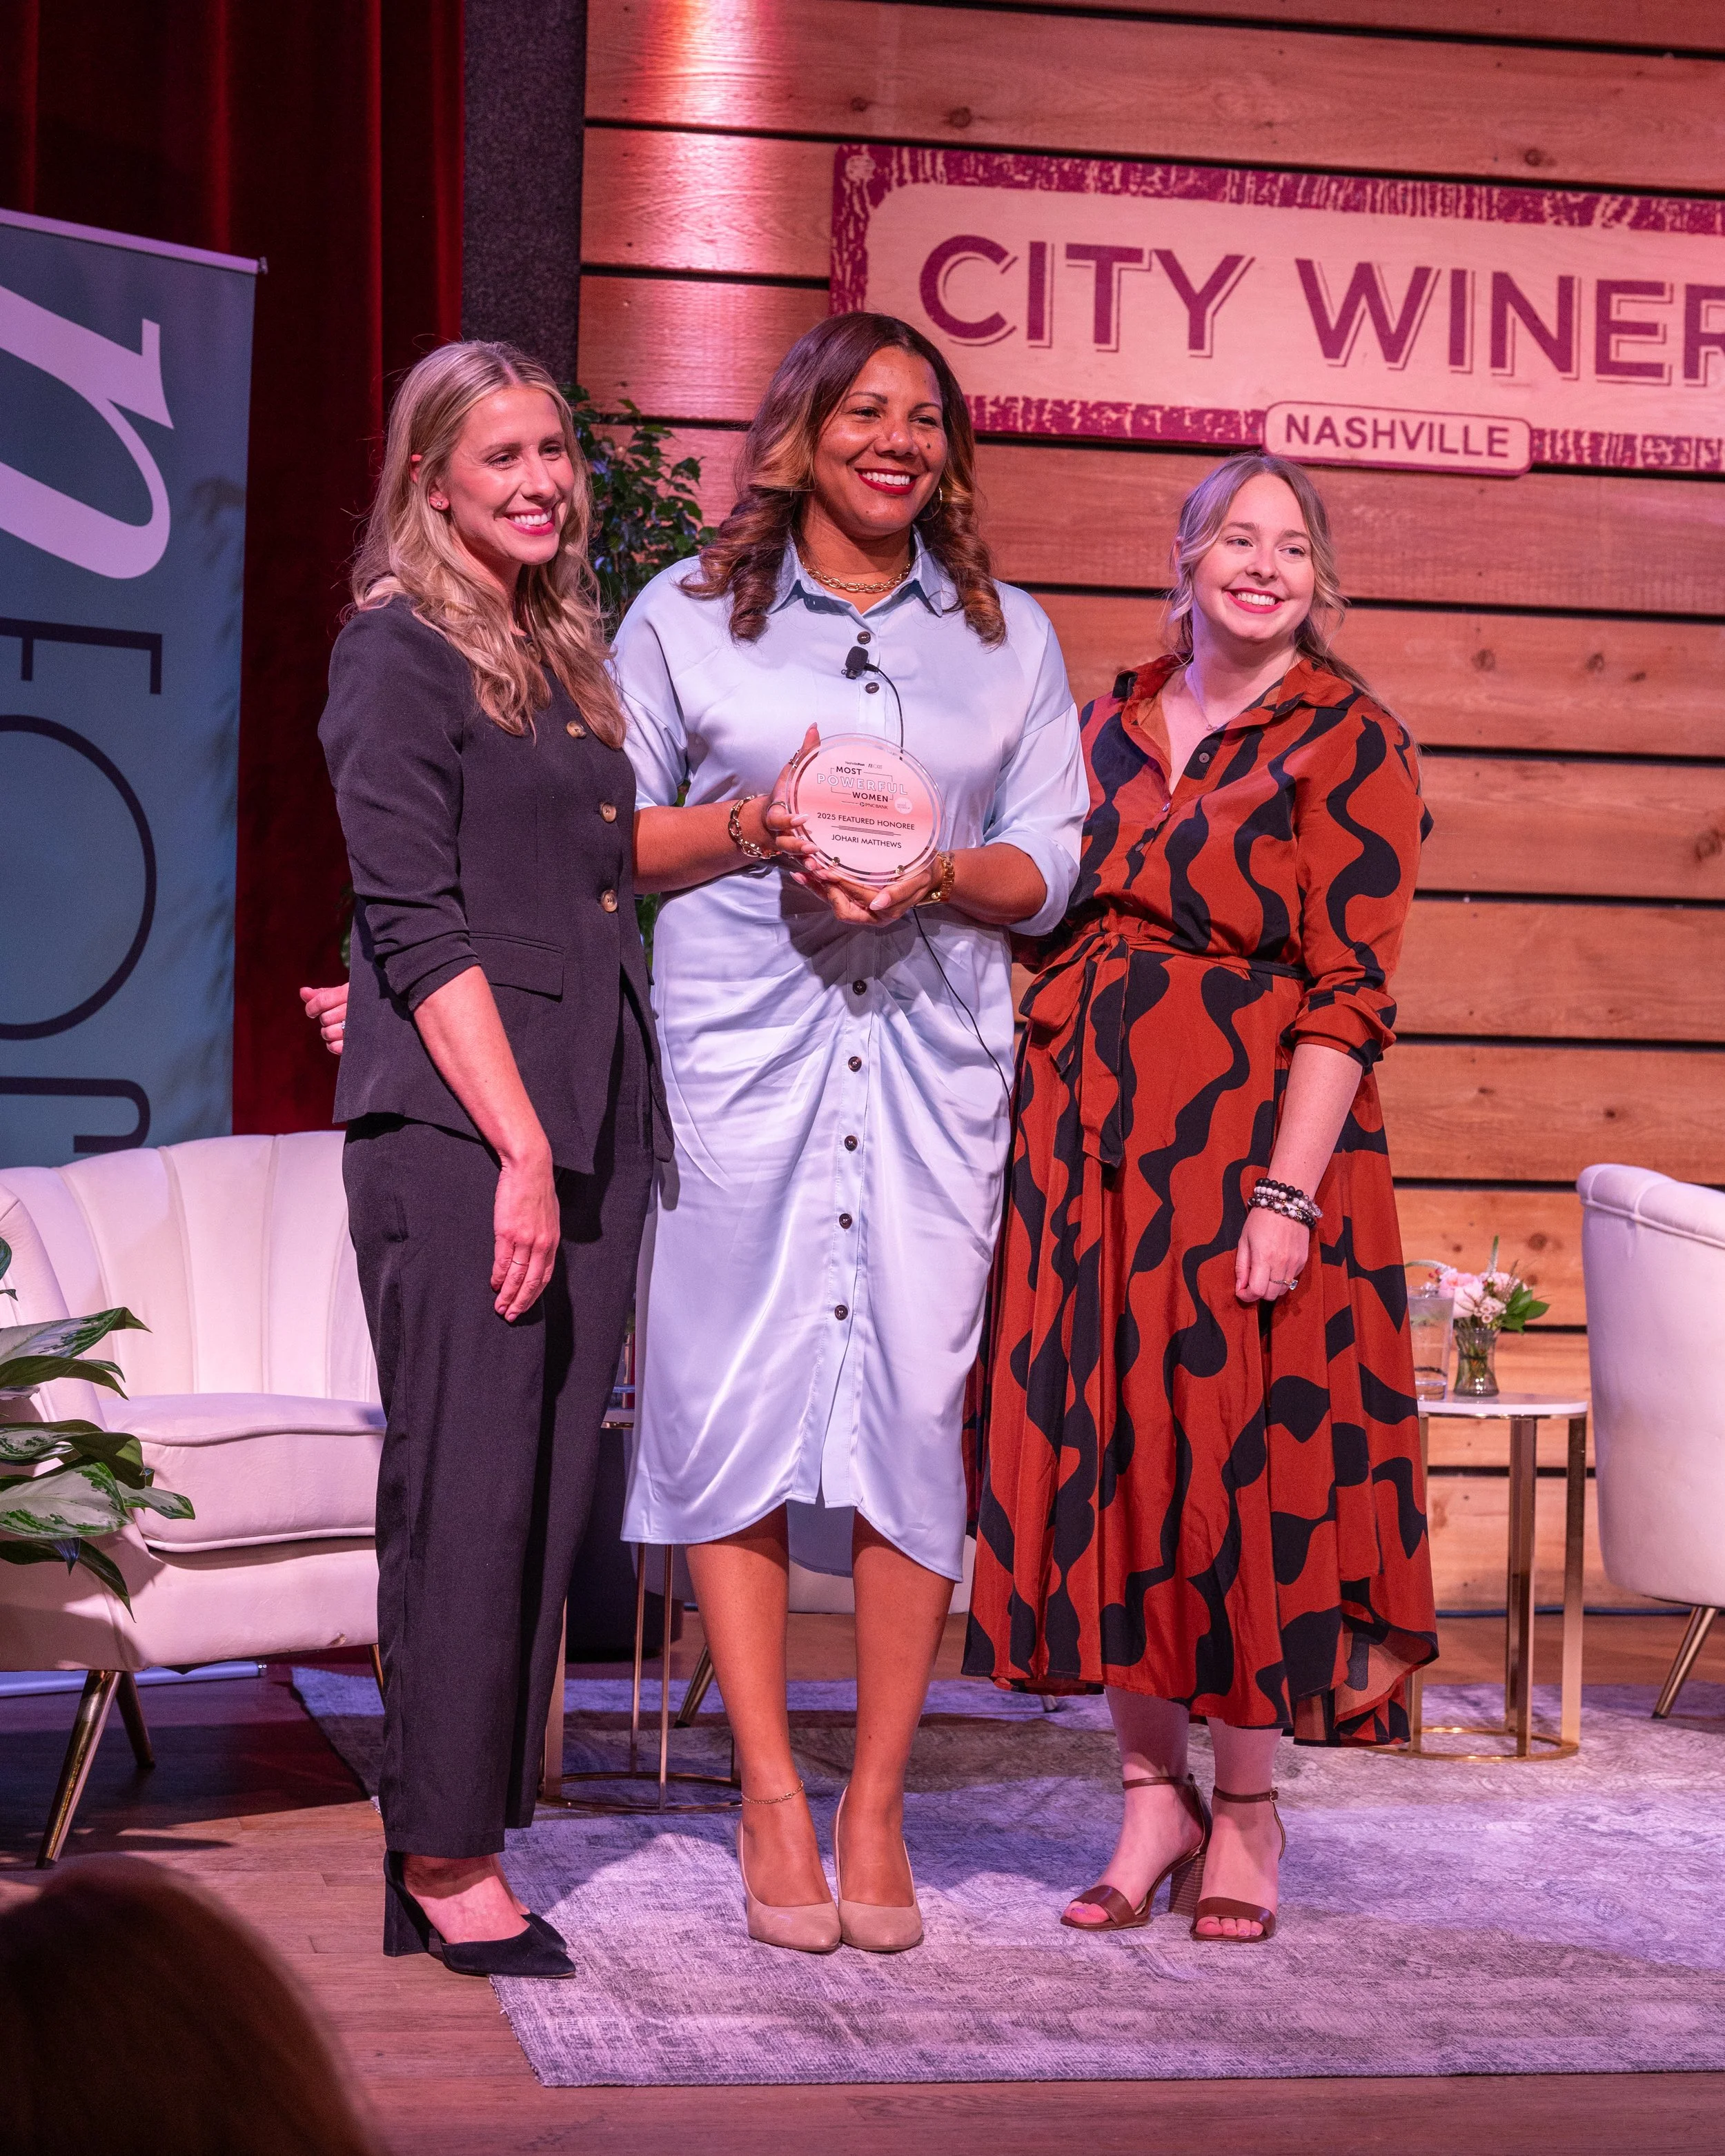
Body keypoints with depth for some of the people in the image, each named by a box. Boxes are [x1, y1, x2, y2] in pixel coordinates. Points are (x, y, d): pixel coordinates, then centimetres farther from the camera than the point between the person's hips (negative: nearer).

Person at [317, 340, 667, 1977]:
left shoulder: (563, 652, 20)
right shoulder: (398, 652, -3)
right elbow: (416, 920, -11)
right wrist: (516, 1142, -16)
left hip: (585, 1124, 7)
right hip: (452, 1122, -7)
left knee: (546, 1489, 6)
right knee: (465, 1486, -6)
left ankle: (468, 1839, 13)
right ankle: (443, 1857, 1)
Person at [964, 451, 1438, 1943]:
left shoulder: (1348, 741, -3)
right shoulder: (1111, 724, 14)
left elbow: (1347, 993, -9)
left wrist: (1288, 1193, -17)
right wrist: (1039, 1133, 6)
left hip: (1249, 1135, -5)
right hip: (1089, 1135, 5)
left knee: (1240, 1454, -1)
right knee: (1102, 1454, 5)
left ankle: (1247, 1811, 14)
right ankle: (1153, 1794, 17)